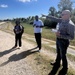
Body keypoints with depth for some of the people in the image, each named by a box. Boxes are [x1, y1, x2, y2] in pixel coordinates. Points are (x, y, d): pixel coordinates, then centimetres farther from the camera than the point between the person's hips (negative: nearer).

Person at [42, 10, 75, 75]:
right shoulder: (62, 20, 0)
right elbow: (54, 18, 12)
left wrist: (60, 35, -30)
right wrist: (46, 16, 14)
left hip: (64, 41, -8)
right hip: (58, 40, 8)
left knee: (63, 55, 7)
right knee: (58, 53, 24)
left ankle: (65, 69, 28)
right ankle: (57, 63, 46)